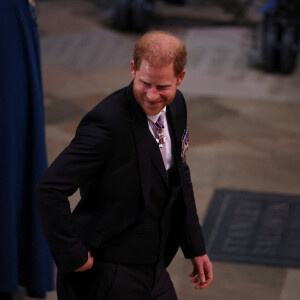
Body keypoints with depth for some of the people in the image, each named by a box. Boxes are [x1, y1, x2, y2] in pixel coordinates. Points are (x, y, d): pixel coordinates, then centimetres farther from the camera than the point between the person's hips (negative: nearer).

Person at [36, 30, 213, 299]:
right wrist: (74, 256, -22)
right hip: (107, 277, -7)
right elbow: (50, 189, -27)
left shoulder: (175, 105, 0)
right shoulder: (107, 123, -25)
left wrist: (196, 248, 15)